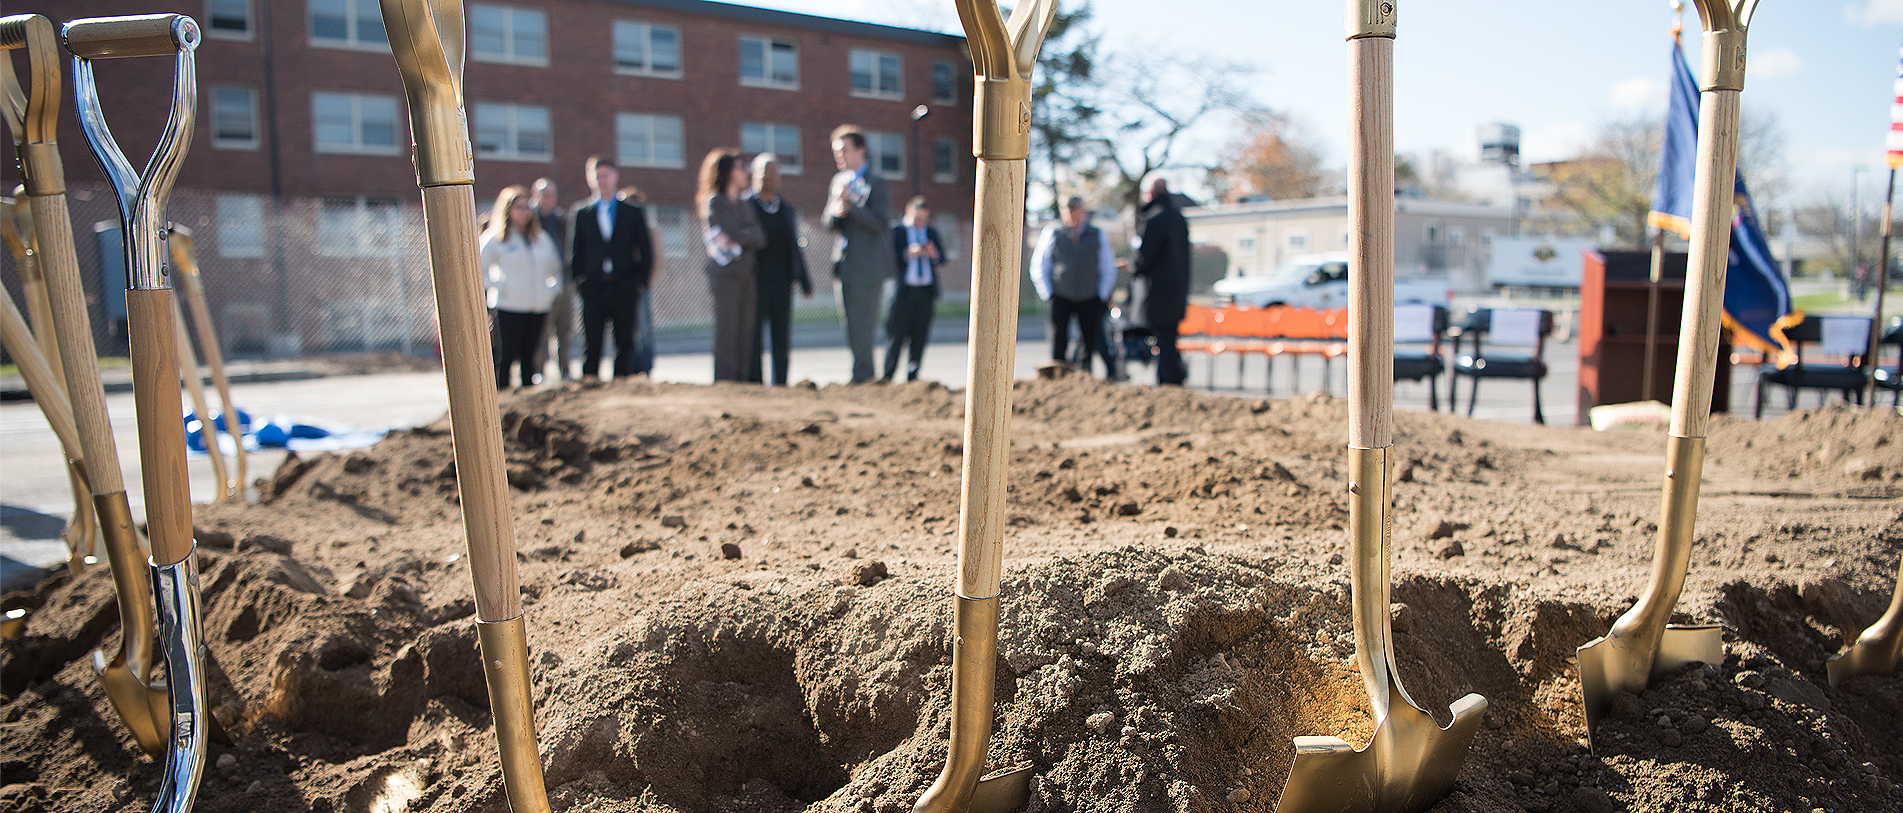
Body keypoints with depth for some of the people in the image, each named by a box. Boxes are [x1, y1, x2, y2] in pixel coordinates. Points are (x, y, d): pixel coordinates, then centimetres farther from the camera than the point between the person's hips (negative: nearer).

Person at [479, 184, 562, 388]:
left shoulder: (542, 239, 16)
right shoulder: (495, 238, 2)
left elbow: (556, 269, 27)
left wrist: (553, 290, 11)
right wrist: (502, 287, -7)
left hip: (539, 308, 4)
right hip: (508, 308, -4)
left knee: (529, 358, 7)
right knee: (504, 358, -4)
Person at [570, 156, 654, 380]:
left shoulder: (634, 212, 9)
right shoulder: (582, 213, 9)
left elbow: (646, 251, 7)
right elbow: (576, 252, 11)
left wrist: (641, 282, -2)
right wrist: (579, 281, 1)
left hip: (626, 288, 0)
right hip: (593, 290, 0)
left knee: (625, 345, 2)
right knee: (591, 346, -2)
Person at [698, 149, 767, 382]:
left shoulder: (743, 204, 20)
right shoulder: (714, 201, -2)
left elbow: (760, 237, 5)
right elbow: (735, 234, -14)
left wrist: (737, 241, -10)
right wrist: (751, 236, 3)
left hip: (746, 274, 7)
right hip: (725, 274, -7)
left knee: (745, 334, 4)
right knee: (727, 332, -7)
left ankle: (741, 382, 6)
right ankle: (724, 383, -5)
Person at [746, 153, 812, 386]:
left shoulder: (788, 211, 17)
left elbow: (796, 249, 18)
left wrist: (805, 281, 11)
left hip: (782, 283, 4)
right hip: (755, 283, -4)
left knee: (782, 337, 4)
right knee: (754, 337, -4)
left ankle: (780, 385, 10)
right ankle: (754, 383, 1)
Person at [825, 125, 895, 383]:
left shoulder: (877, 184, -6)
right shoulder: (839, 180, 16)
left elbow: (878, 224, -15)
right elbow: (829, 223, 14)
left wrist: (850, 205, -22)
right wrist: (836, 212, -9)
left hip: (867, 267, -7)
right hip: (844, 265, 7)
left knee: (861, 328, -8)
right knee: (852, 329, 10)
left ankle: (861, 377, -3)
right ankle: (868, 376, 19)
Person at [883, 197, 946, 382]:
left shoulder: (931, 233, 18)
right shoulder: (896, 231, 4)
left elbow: (942, 259, 10)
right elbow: (890, 257, -7)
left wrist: (934, 254, -11)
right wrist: (908, 254, -19)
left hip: (926, 292, 4)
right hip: (904, 290, -4)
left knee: (920, 336, 3)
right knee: (897, 335, -5)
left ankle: (912, 374, 10)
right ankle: (887, 375, 1)